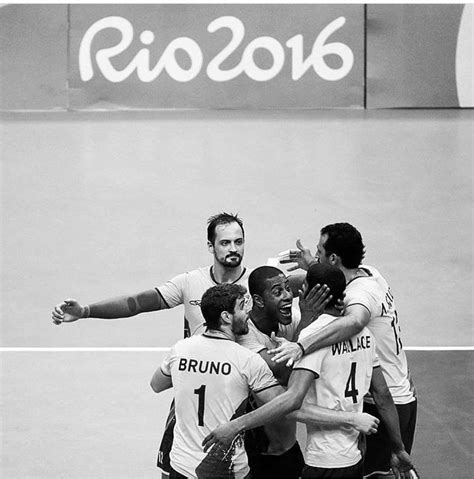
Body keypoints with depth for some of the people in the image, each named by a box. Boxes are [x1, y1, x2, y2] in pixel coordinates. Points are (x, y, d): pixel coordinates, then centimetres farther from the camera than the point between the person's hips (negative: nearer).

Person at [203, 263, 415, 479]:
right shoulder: (363, 332, 7)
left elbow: (293, 398, -26)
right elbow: (383, 395, 10)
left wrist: (236, 425, -28)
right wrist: (399, 449, 18)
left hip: (326, 462, -8)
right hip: (355, 459, 8)